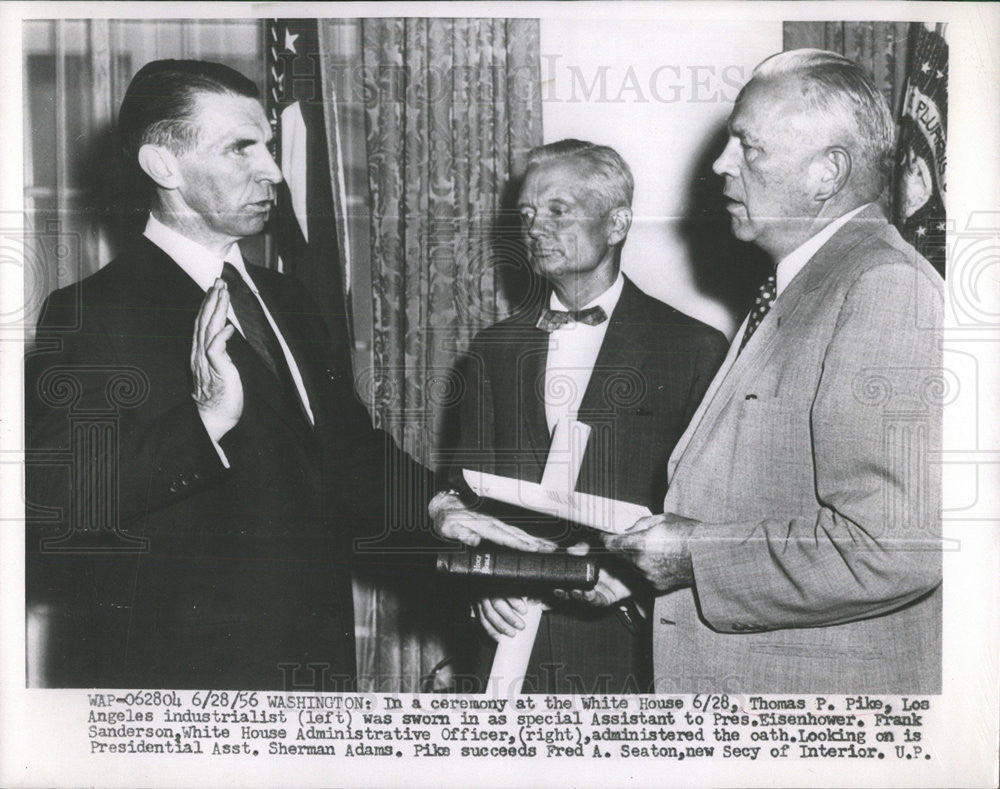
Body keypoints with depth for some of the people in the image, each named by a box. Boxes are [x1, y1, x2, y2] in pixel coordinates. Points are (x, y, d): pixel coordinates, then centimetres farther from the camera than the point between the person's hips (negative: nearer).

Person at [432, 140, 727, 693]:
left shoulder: (694, 350, -1)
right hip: (514, 632, 3)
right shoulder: (493, 351, 11)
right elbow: (463, 494, 10)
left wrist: (636, 571, -17)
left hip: (633, 644, -2)